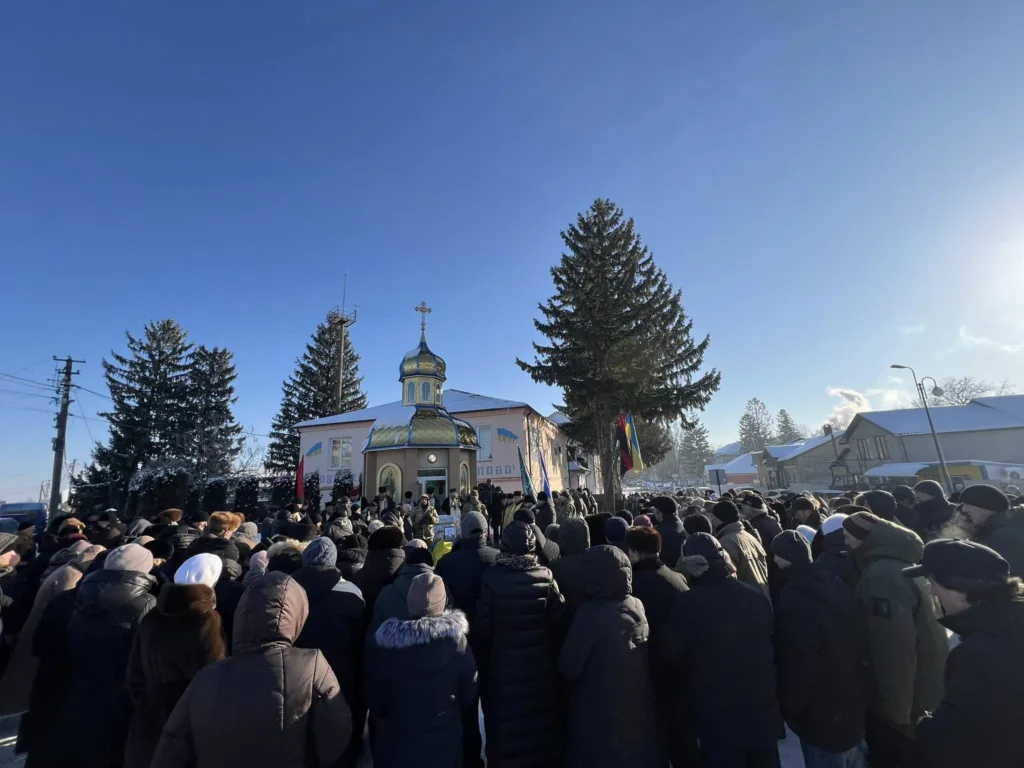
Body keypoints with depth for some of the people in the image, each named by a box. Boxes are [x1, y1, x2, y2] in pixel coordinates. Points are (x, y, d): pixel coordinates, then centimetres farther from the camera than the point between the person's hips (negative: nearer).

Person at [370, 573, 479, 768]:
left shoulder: (389, 646, -18)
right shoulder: (458, 641, -19)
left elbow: (376, 701, -6)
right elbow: (470, 697, -8)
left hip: (397, 746, 0)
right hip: (444, 745, 0)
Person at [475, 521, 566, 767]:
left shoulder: (492, 577, -18)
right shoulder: (545, 576, -13)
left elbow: (482, 627, -13)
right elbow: (559, 622, -10)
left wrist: (483, 662, 2)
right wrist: (552, 655, 6)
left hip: (503, 667, -2)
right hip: (540, 665, 2)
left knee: (506, 727, 17)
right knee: (541, 722, 22)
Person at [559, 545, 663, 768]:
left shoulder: (591, 613, -24)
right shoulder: (637, 607, -6)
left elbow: (569, 667, -16)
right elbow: (646, 662, 7)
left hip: (600, 718, -5)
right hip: (638, 712, 6)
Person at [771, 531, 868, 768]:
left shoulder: (794, 600, -29)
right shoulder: (833, 583, -4)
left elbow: (798, 668, -24)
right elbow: (860, 644, 7)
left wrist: (789, 710, -8)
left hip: (823, 719, -8)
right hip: (854, 706, 8)